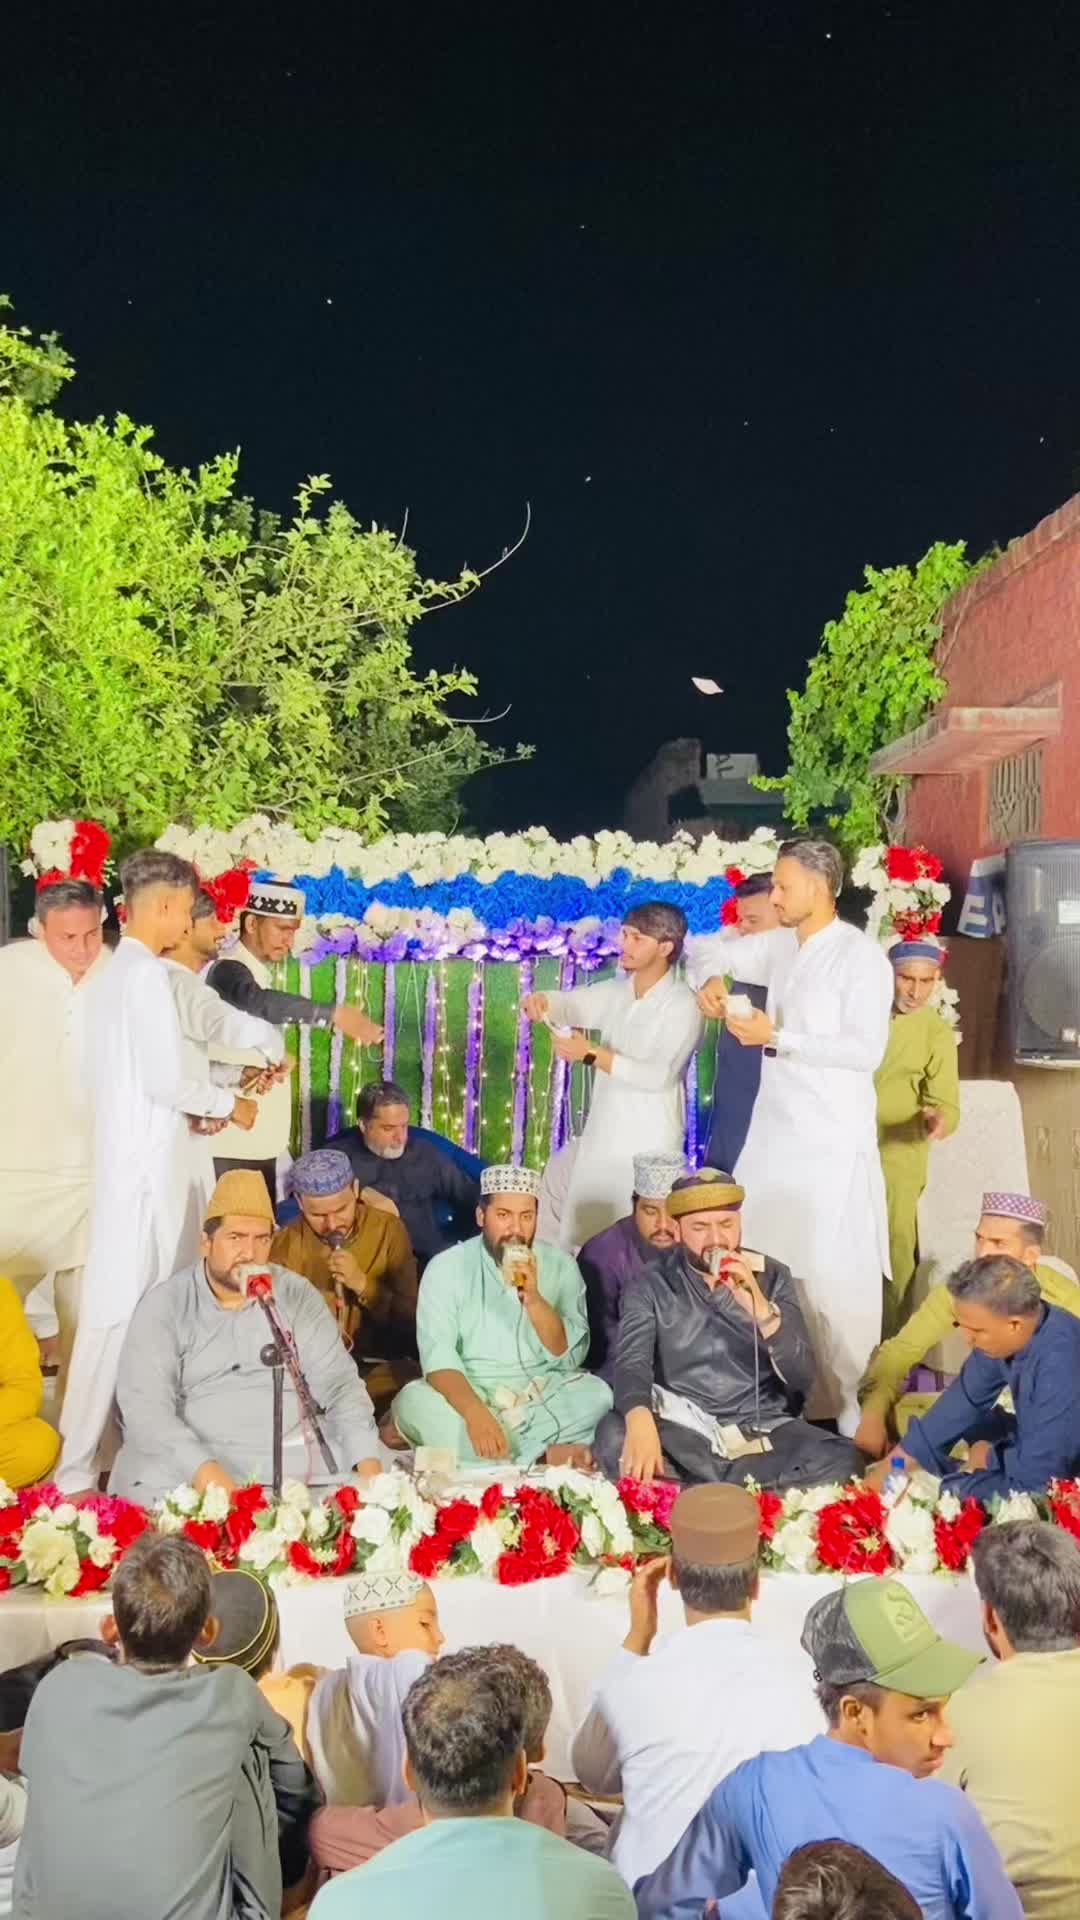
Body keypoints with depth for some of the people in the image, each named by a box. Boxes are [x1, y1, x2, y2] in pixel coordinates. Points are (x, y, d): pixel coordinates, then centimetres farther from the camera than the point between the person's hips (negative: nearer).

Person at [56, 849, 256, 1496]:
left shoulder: (116, 972, 14)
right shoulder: (146, 974, -14)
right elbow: (165, 1080, -18)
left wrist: (198, 1108, 17)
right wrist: (227, 1102, -3)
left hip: (132, 1160, 9)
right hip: (145, 1169, -9)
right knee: (121, 1314, -5)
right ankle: (75, 1472, 1)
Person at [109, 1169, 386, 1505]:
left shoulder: (297, 1296, 8)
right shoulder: (164, 1306, 0)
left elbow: (339, 1383, 3)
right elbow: (145, 1406, -11)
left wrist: (368, 1461, -14)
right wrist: (202, 1468, -28)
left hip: (297, 1455, 2)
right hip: (195, 1458, -2)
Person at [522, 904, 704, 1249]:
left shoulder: (682, 1005, -12)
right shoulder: (616, 991, 10)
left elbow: (658, 1075, -21)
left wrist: (592, 1054, -25)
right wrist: (540, 1002, -23)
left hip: (650, 1143, -7)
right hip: (602, 1136, 7)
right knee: (586, 1233, 10)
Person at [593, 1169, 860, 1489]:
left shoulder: (772, 1276, 5)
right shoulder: (653, 1283, 1)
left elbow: (803, 1378, -4)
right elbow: (632, 1362, -14)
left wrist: (761, 1310, -21)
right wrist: (640, 1422, -37)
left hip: (764, 1429, 1)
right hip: (681, 1431, -1)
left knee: (842, 1460, -27)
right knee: (613, 1437, -31)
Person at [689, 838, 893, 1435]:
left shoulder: (861, 956, -11)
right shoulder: (778, 946, 10)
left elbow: (866, 1050, -18)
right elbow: (708, 949, 24)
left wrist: (778, 1039, -17)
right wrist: (711, 979, 1)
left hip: (832, 1142, -7)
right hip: (774, 1134, 7)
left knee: (834, 1276, -7)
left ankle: (850, 1408, 4)